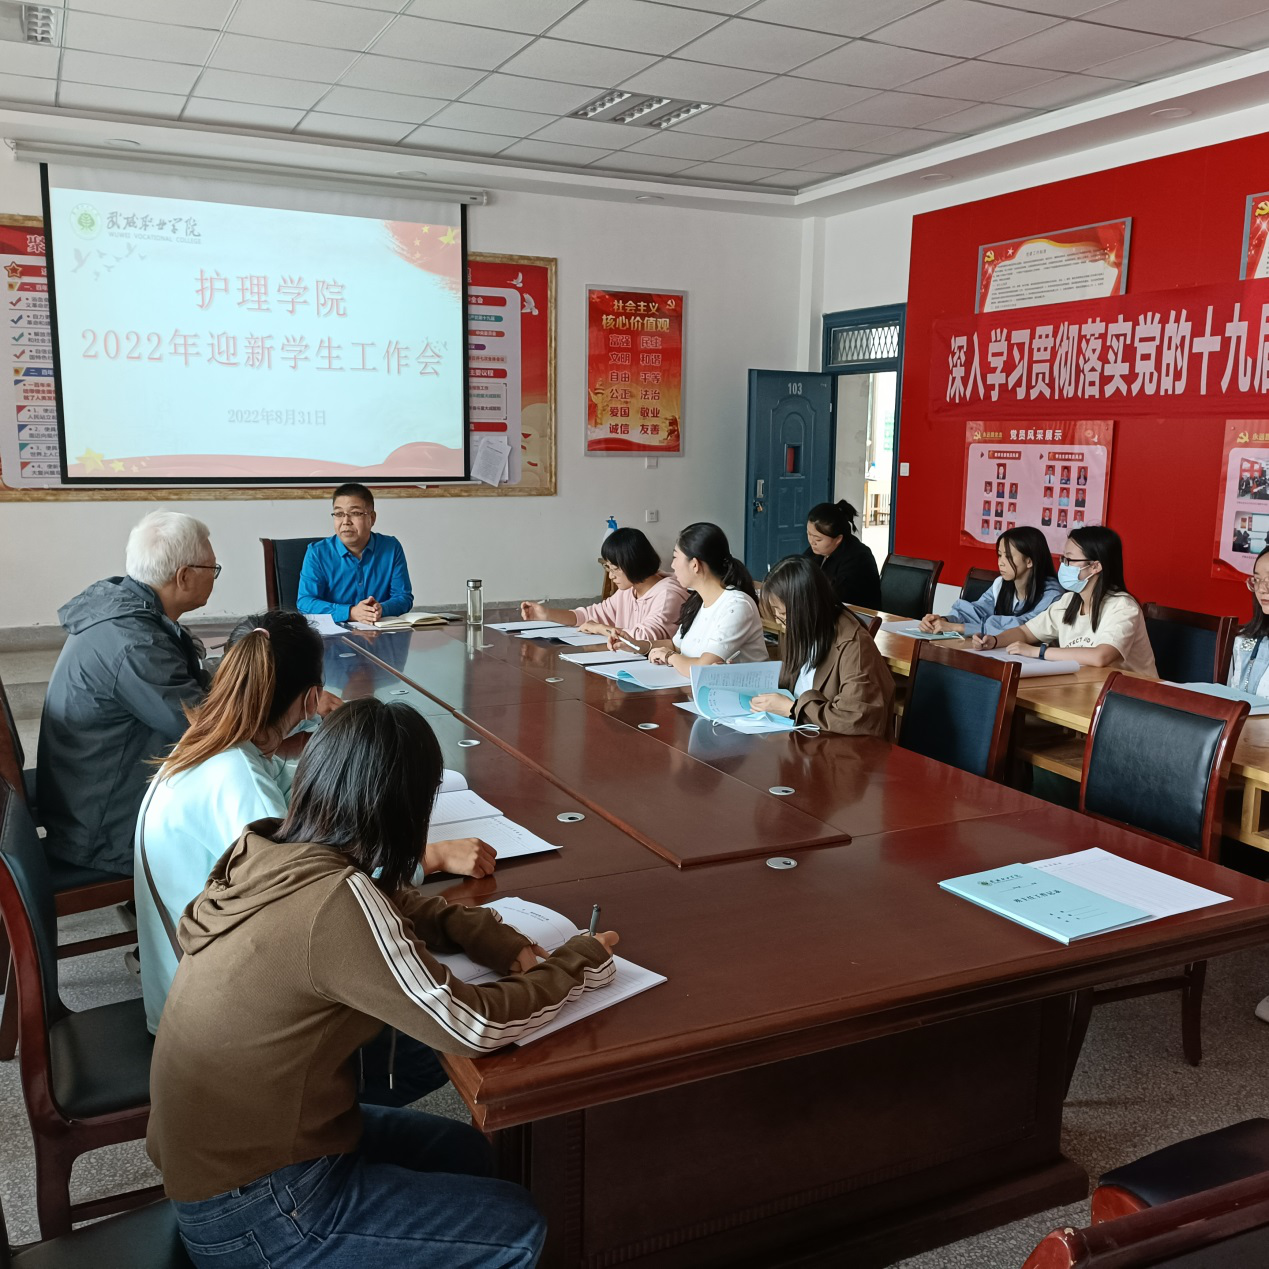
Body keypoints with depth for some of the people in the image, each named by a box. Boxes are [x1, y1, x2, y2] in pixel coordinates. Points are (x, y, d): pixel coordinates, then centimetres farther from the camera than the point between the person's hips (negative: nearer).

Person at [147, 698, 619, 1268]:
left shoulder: (266, 848, -6)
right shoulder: (337, 903, -31)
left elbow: (395, 904, 11)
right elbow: (476, 1026, -23)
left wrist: (502, 945, -3)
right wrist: (579, 961, -7)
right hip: (247, 1208, -8)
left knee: (465, 1152, 20)